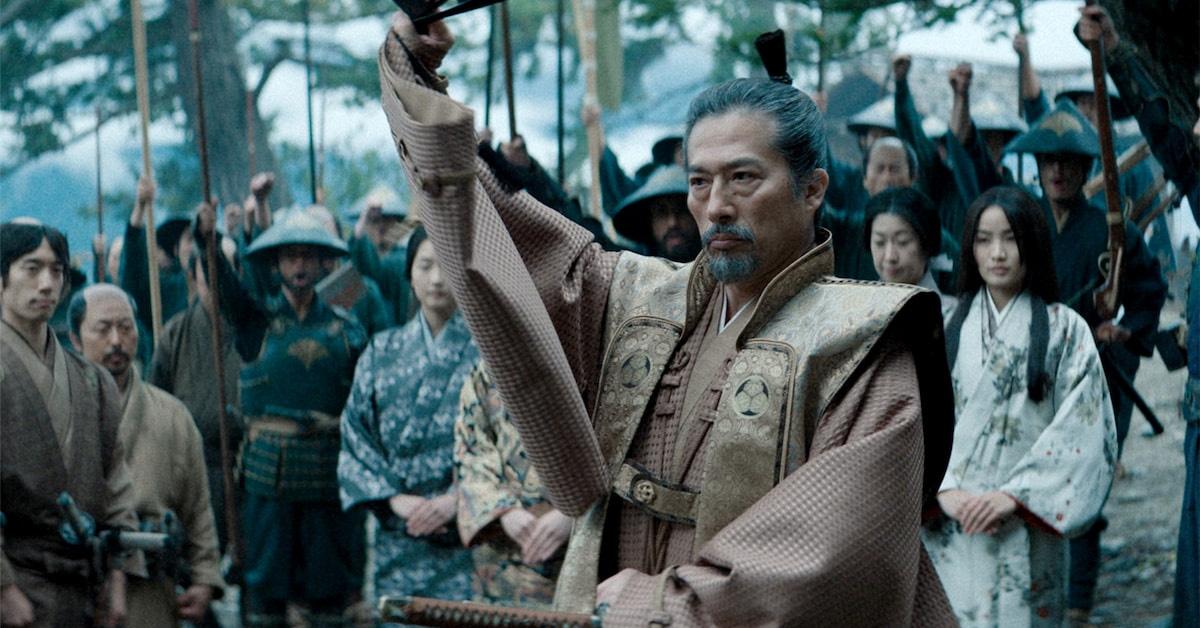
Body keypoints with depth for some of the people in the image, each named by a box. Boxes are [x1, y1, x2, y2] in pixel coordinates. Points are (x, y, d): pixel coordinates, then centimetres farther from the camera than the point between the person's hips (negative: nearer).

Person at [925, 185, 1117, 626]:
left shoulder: (1065, 329, 2)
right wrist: (945, 492, -12)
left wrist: (1014, 495, -14)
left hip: (1026, 529, -2)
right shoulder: (948, 326, 8)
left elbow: (1080, 429, -6)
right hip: (951, 528, 2)